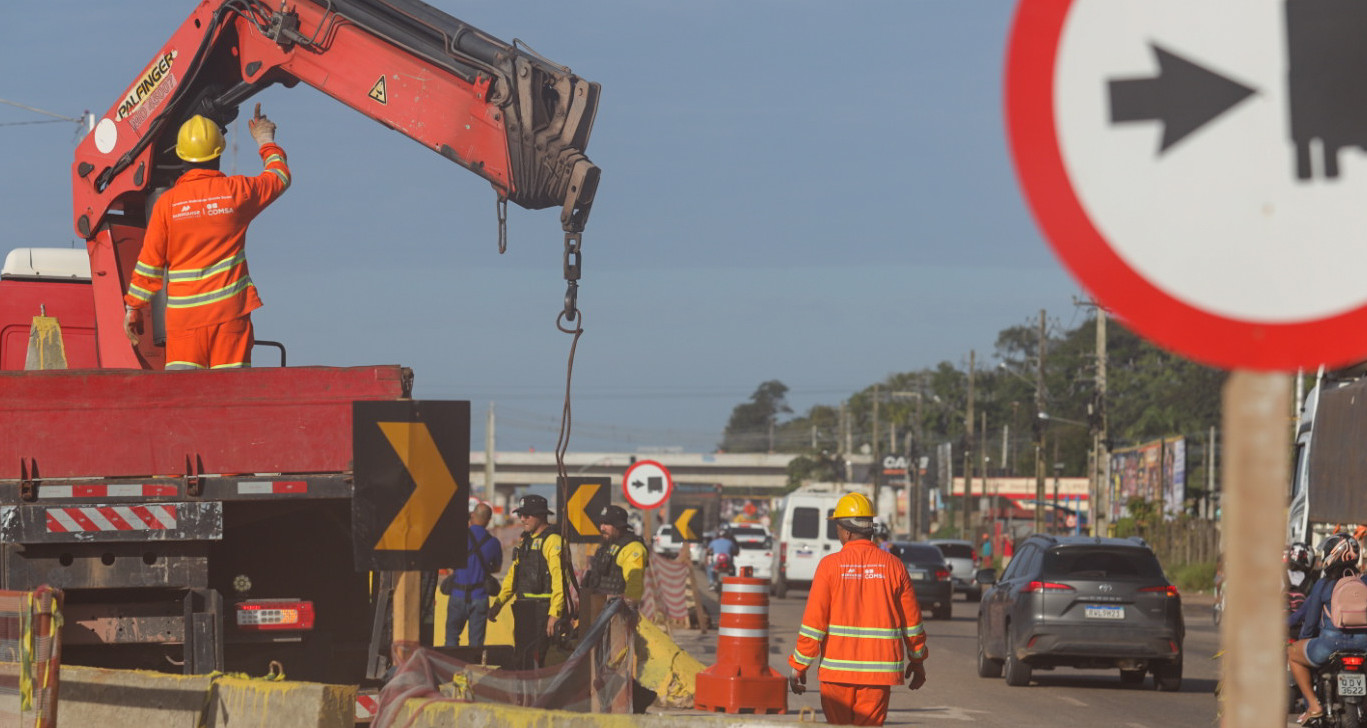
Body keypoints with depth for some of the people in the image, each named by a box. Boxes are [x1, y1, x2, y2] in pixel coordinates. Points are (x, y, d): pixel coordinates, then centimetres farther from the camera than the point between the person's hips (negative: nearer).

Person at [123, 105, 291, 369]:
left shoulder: (167, 203, -2)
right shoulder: (237, 191, 0)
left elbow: (149, 263, 2)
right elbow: (280, 177, 22)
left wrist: (133, 307, 13)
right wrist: (266, 140, 39)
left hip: (183, 315, 0)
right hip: (229, 312, 0)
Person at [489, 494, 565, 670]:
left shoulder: (553, 540, -10)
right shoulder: (525, 540, 18)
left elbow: (559, 579, -17)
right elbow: (513, 574, 25)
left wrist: (554, 614, -24)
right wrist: (498, 603, 16)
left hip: (542, 609, -9)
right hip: (523, 608, 9)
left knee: (533, 660, -14)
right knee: (519, 660, 10)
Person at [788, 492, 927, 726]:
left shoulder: (830, 565, -5)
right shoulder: (893, 566, 1)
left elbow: (813, 621, -8)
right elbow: (911, 620, 9)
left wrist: (799, 665, 0)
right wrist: (917, 660, 22)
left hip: (837, 669, -1)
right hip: (879, 669, 1)